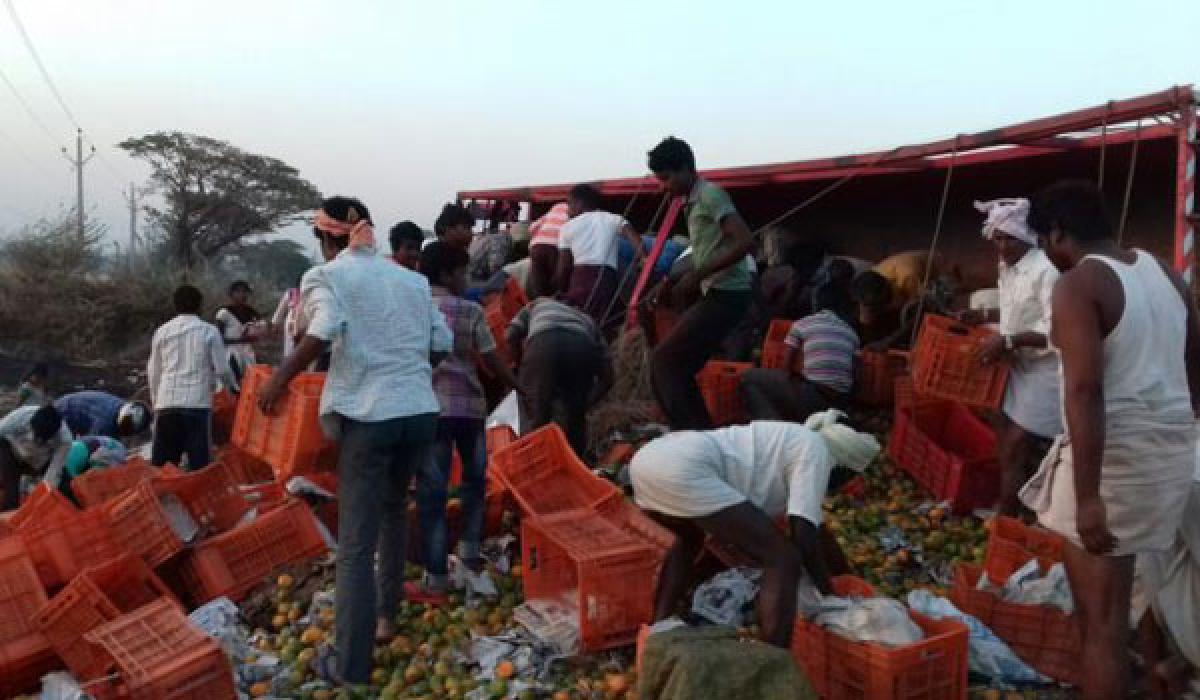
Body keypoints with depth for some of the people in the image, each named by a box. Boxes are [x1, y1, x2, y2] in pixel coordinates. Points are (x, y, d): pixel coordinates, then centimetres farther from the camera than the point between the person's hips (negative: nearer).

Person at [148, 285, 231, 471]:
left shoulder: (162, 332, 12)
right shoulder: (209, 331, 3)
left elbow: (153, 372, 15)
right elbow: (222, 369, 1)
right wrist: (234, 387, 21)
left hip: (166, 403, 3)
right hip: (198, 403, -3)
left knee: (161, 465, 5)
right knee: (199, 463, -3)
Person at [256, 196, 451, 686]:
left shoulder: (325, 276, 2)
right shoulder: (411, 278, 16)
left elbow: (324, 331, -18)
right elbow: (441, 344, 12)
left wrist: (280, 379, -11)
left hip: (367, 415, -5)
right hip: (421, 411, 5)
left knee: (355, 544, -2)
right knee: (393, 508, 29)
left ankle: (353, 668, -1)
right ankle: (387, 609, 40)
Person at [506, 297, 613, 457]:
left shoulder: (536, 305, 38)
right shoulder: (587, 319, 39)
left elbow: (511, 335, 16)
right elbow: (607, 377, 29)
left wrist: (521, 367, 28)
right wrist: (585, 404, 38)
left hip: (544, 343, -2)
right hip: (583, 346, 2)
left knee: (535, 416, 3)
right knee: (575, 420, 17)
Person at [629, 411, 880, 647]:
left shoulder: (792, 442, 32)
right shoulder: (815, 451, 7)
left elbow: (814, 526, 42)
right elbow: (804, 534, -2)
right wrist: (829, 595, 12)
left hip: (648, 459, 10)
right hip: (683, 470, -10)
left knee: (689, 538, 40)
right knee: (784, 559, -4)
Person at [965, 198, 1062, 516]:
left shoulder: (1046, 270, -22)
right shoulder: (1008, 268, 7)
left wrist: (1008, 341, -29)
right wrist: (984, 316, 13)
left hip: (1043, 375, -9)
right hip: (1020, 370, 9)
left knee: (1013, 455, -4)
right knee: (1007, 449, 18)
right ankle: (1011, 509, 34)